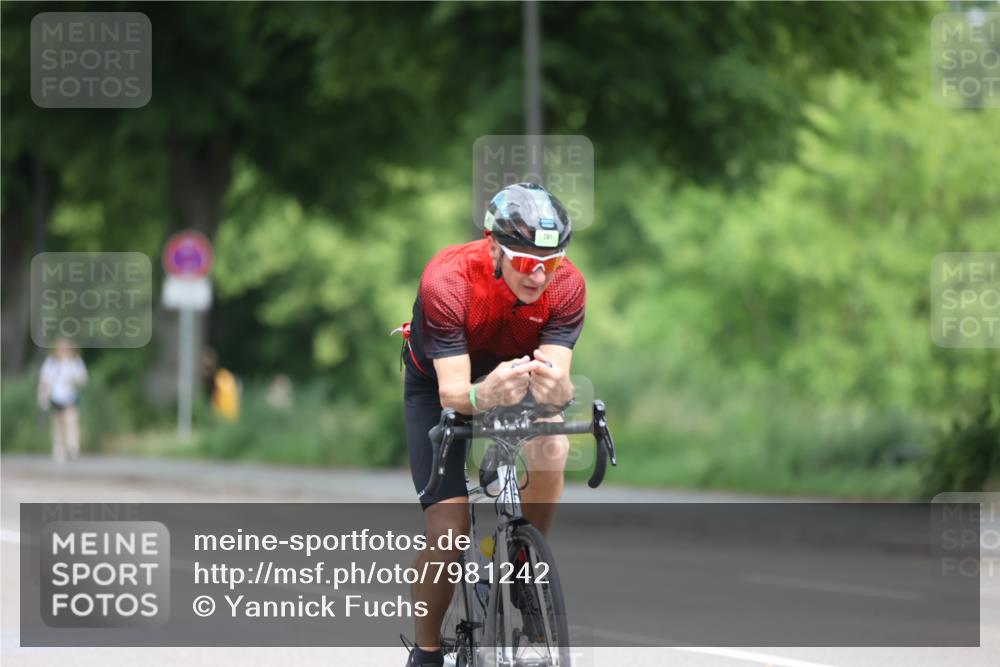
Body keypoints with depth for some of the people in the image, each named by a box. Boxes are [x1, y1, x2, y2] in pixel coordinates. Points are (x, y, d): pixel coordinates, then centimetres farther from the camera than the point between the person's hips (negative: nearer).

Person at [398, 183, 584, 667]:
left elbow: (559, 382, -34)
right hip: (439, 382, -2)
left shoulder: (566, 286, -28)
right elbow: (452, 391, -40)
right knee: (448, 530, -14)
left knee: (552, 445, -32)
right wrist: (484, 396, -62)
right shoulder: (448, 281, -36)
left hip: (516, 373, 2)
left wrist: (555, 388, -59)